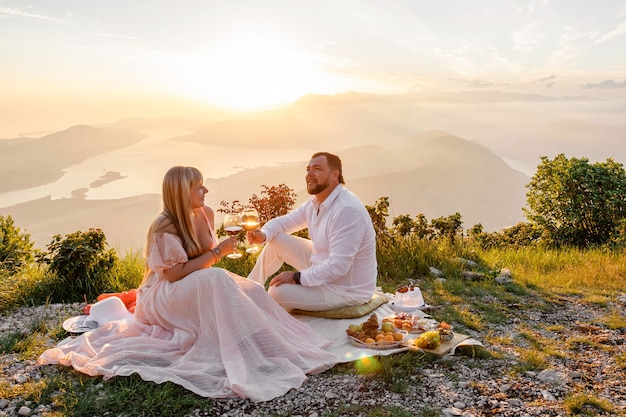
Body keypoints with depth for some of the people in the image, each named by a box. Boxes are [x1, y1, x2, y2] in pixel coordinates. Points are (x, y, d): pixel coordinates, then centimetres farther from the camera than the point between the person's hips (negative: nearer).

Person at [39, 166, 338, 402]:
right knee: (217, 280, -37)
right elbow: (176, 274, -25)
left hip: (198, 289, 8)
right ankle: (244, 357, -37)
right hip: (164, 295, -7)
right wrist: (218, 252, -24)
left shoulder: (206, 214, 0)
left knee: (252, 290, -18)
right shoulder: (164, 227, -21)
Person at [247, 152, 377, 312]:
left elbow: (338, 266, -32)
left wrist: (298, 277, -24)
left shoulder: (347, 210, -30)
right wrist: (263, 234, -9)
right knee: (277, 241, 6)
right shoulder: (315, 202, 0)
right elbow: (285, 221, 12)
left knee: (277, 292, -20)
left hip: (347, 290, -9)